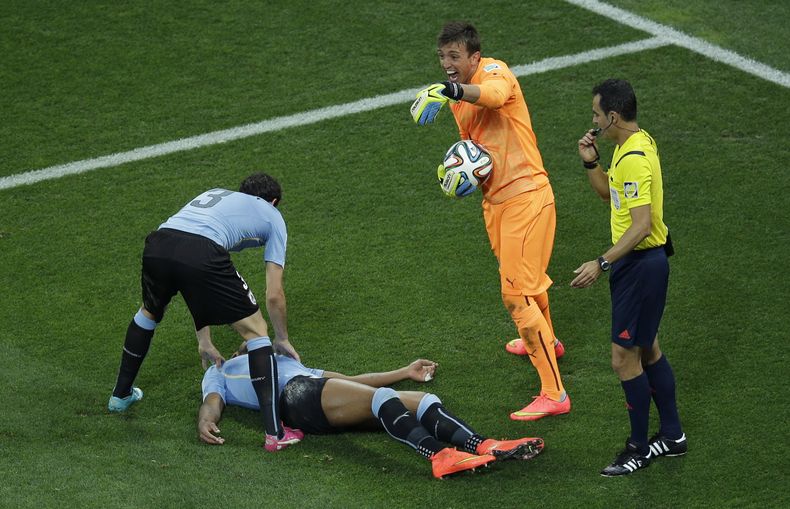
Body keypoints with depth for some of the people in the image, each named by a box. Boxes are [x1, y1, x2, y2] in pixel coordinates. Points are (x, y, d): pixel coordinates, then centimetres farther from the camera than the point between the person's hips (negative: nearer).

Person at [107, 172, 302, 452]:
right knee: (256, 331, 10)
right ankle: (274, 434, 4)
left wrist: (204, 342, 44)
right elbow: (274, 295, 20)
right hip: (200, 256, -5)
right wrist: (282, 340, 37)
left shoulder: (214, 195, 40)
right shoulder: (272, 216, 27)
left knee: (149, 313, 37)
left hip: (157, 245, 5)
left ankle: (121, 394, 50)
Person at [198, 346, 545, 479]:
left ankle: (483, 447, -38)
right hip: (298, 397, -7)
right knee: (382, 399, -33)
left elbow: (350, 380, 42)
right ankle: (439, 456, -55)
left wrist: (405, 373, 41)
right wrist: (205, 422, -15)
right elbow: (213, 401, 10)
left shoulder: (285, 362, 45)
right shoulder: (219, 373, 31)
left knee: (424, 401, -16)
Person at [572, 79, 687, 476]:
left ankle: (639, 449, 9)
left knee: (625, 357, -3)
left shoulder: (635, 158, -24)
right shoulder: (633, 144, 8)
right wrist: (590, 162, 4)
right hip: (637, 260, 11)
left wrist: (602, 263, -30)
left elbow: (641, 224, -29)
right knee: (647, 350, 19)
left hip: (641, 263, -11)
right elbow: (608, 193, 21)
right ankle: (672, 435, 30)